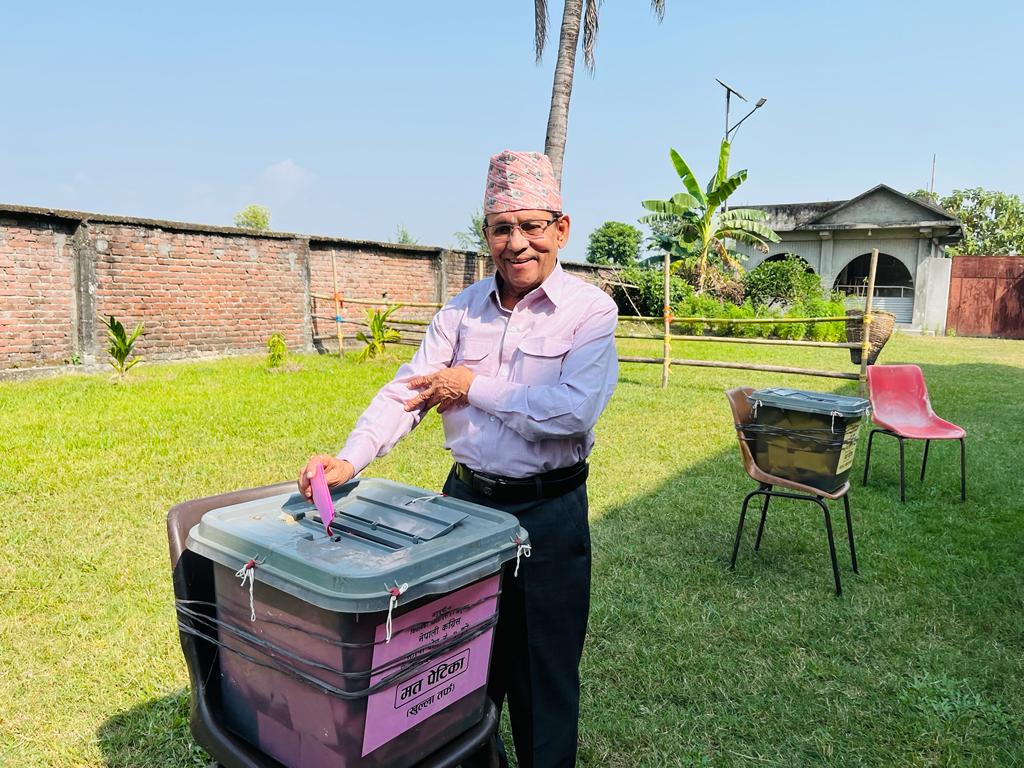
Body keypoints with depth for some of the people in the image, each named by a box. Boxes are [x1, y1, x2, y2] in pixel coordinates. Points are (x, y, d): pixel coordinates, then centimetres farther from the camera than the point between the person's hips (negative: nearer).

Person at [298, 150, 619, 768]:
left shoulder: (590, 309, -10)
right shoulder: (462, 310, 3)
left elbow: (573, 411, -23)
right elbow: (407, 389, -3)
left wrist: (474, 387, -15)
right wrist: (350, 461, -18)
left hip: (548, 512, -4)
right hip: (466, 499, 4)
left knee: (543, 665, 13)